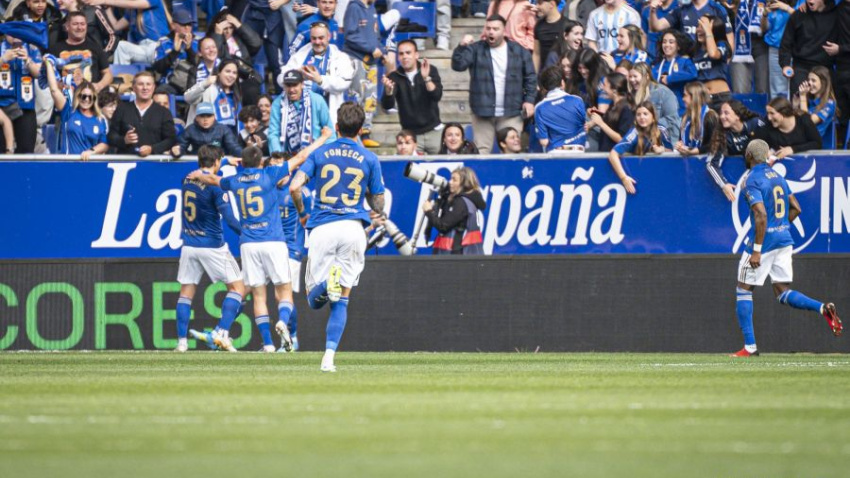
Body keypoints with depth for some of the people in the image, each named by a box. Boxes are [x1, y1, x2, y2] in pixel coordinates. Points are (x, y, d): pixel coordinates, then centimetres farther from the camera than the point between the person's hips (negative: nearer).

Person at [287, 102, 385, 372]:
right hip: (353, 227, 0)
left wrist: (302, 213, 14)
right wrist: (377, 213, 34)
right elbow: (378, 203, 10)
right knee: (341, 300, 8)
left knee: (314, 299, 7)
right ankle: (329, 356, -5)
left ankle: (325, 283, -29)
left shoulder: (320, 154, 6)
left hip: (322, 228, 0)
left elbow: (294, 187, -4)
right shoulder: (369, 159, 6)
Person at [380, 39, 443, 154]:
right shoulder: (394, 77, -2)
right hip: (411, 134, 0)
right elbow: (387, 105, -14)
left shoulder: (430, 71, -1)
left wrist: (426, 78, -29)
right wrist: (388, 90, -35)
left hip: (433, 131, 0)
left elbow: (437, 96, -14)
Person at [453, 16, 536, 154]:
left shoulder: (519, 51, 4)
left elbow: (530, 77, 6)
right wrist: (462, 47, -25)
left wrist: (529, 100, -3)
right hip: (483, 112, 0)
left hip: (511, 113, 0)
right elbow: (458, 65, -9)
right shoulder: (476, 49, 2)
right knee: (481, 151, 3)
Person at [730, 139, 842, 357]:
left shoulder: (753, 180, -13)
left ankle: (750, 346, 2)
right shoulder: (777, 176, 12)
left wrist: (756, 250, -22)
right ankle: (822, 308, -15)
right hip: (785, 239, 7)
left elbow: (761, 216, -23)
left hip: (764, 240, -7)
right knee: (783, 293, 10)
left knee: (744, 290, 5)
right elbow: (795, 209, 15)